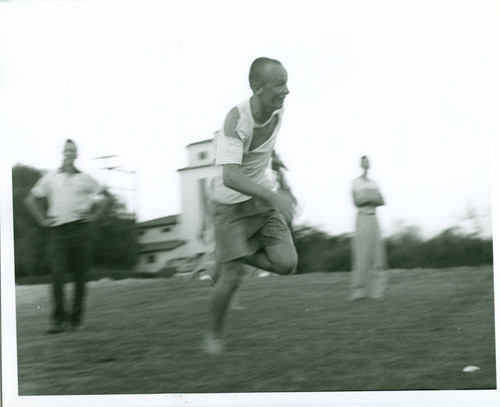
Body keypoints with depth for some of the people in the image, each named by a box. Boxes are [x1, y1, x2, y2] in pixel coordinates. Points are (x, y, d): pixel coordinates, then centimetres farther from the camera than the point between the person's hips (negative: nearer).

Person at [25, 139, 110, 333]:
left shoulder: (84, 178, 10)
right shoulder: (50, 178, 10)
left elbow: (105, 195, 19)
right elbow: (31, 199, 16)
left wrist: (94, 214, 8)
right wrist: (43, 220, 7)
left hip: (80, 229, 1)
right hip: (58, 231, 0)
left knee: (80, 276, 2)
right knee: (57, 274, -14)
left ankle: (76, 318, 13)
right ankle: (58, 320, -14)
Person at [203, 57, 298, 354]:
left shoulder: (278, 110, -7)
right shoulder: (237, 120, -28)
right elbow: (231, 177, -38)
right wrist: (274, 197, -46)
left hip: (265, 198, 6)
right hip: (232, 204, -6)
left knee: (287, 263, -11)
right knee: (232, 278, -7)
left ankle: (236, 255, 15)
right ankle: (215, 335, 17)